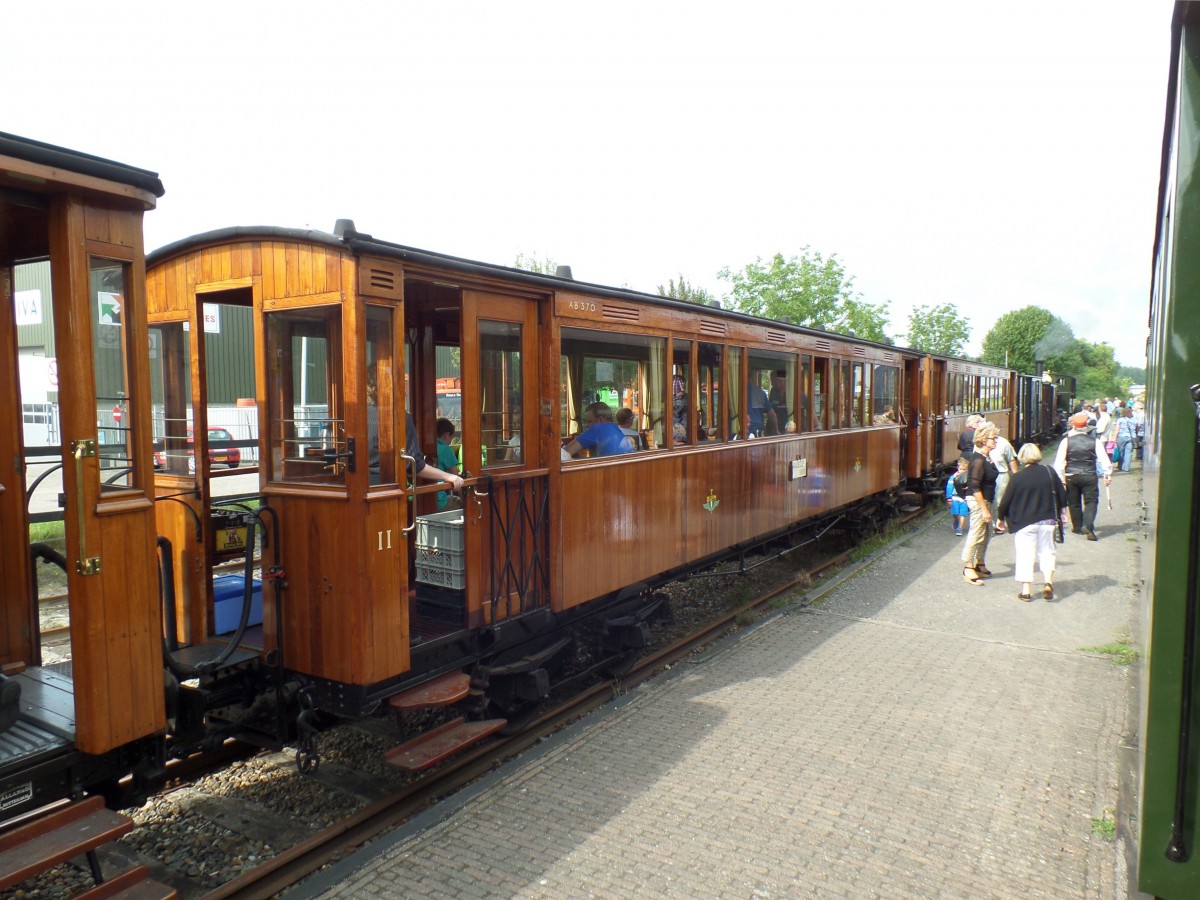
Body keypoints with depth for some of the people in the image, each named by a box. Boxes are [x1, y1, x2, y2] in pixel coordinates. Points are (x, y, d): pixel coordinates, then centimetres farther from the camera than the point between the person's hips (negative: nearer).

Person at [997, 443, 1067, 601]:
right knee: (1046, 551, 16)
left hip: (1024, 522, -3)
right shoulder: (1049, 473, -3)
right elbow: (1063, 497, 5)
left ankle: (1026, 590, 4)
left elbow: (1006, 501, -7)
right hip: (1047, 521, 3)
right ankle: (1048, 581, -1)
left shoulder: (1017, 478, -12)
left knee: (1025, 554, 4)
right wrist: (1055, 513, 22)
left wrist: (1001, 517, 11)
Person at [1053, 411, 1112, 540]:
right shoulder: (1094, 441, -4)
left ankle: (1077, 527, 23)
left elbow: (1059, 461, -7)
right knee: (1091, 501, 3)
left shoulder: (1066, 441, -5)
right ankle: (1088, 526, -15)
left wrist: (1061, 476, -1)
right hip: (1089, 476, -1)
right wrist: (1107, 474, 6)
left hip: (1071, 477, 1)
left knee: (1074, 502, 13)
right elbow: (1104, 459, -2)